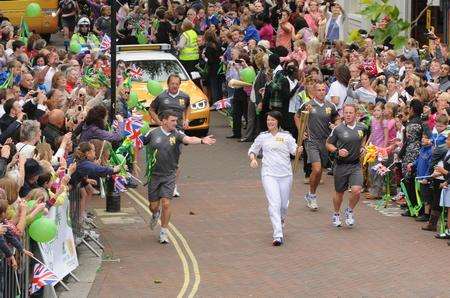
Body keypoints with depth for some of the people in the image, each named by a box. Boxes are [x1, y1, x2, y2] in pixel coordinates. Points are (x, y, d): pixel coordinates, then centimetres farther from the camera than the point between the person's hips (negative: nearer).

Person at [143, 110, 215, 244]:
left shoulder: (176, 134, -5)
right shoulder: (153, 133, -2)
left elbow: (188, 139, -24)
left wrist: (202, 141, -41)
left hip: (169, 176, 0)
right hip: (154, 175, 0)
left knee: (166, 204, -8)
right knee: (154, 205, 6)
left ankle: (163, 232, 7)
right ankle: (155, 215, 44)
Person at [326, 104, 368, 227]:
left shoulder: (362, 128, 0)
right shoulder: (338, 129, -9)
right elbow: (328, 144, 1)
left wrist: (361, 148, 10)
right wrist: (337, 151, -15)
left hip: (355, 165, 1)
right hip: (341, 165, -1)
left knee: (356, 190, -15)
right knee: (339, 192, 11)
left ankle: (349, 211, 13)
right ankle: (336, 215, 36)